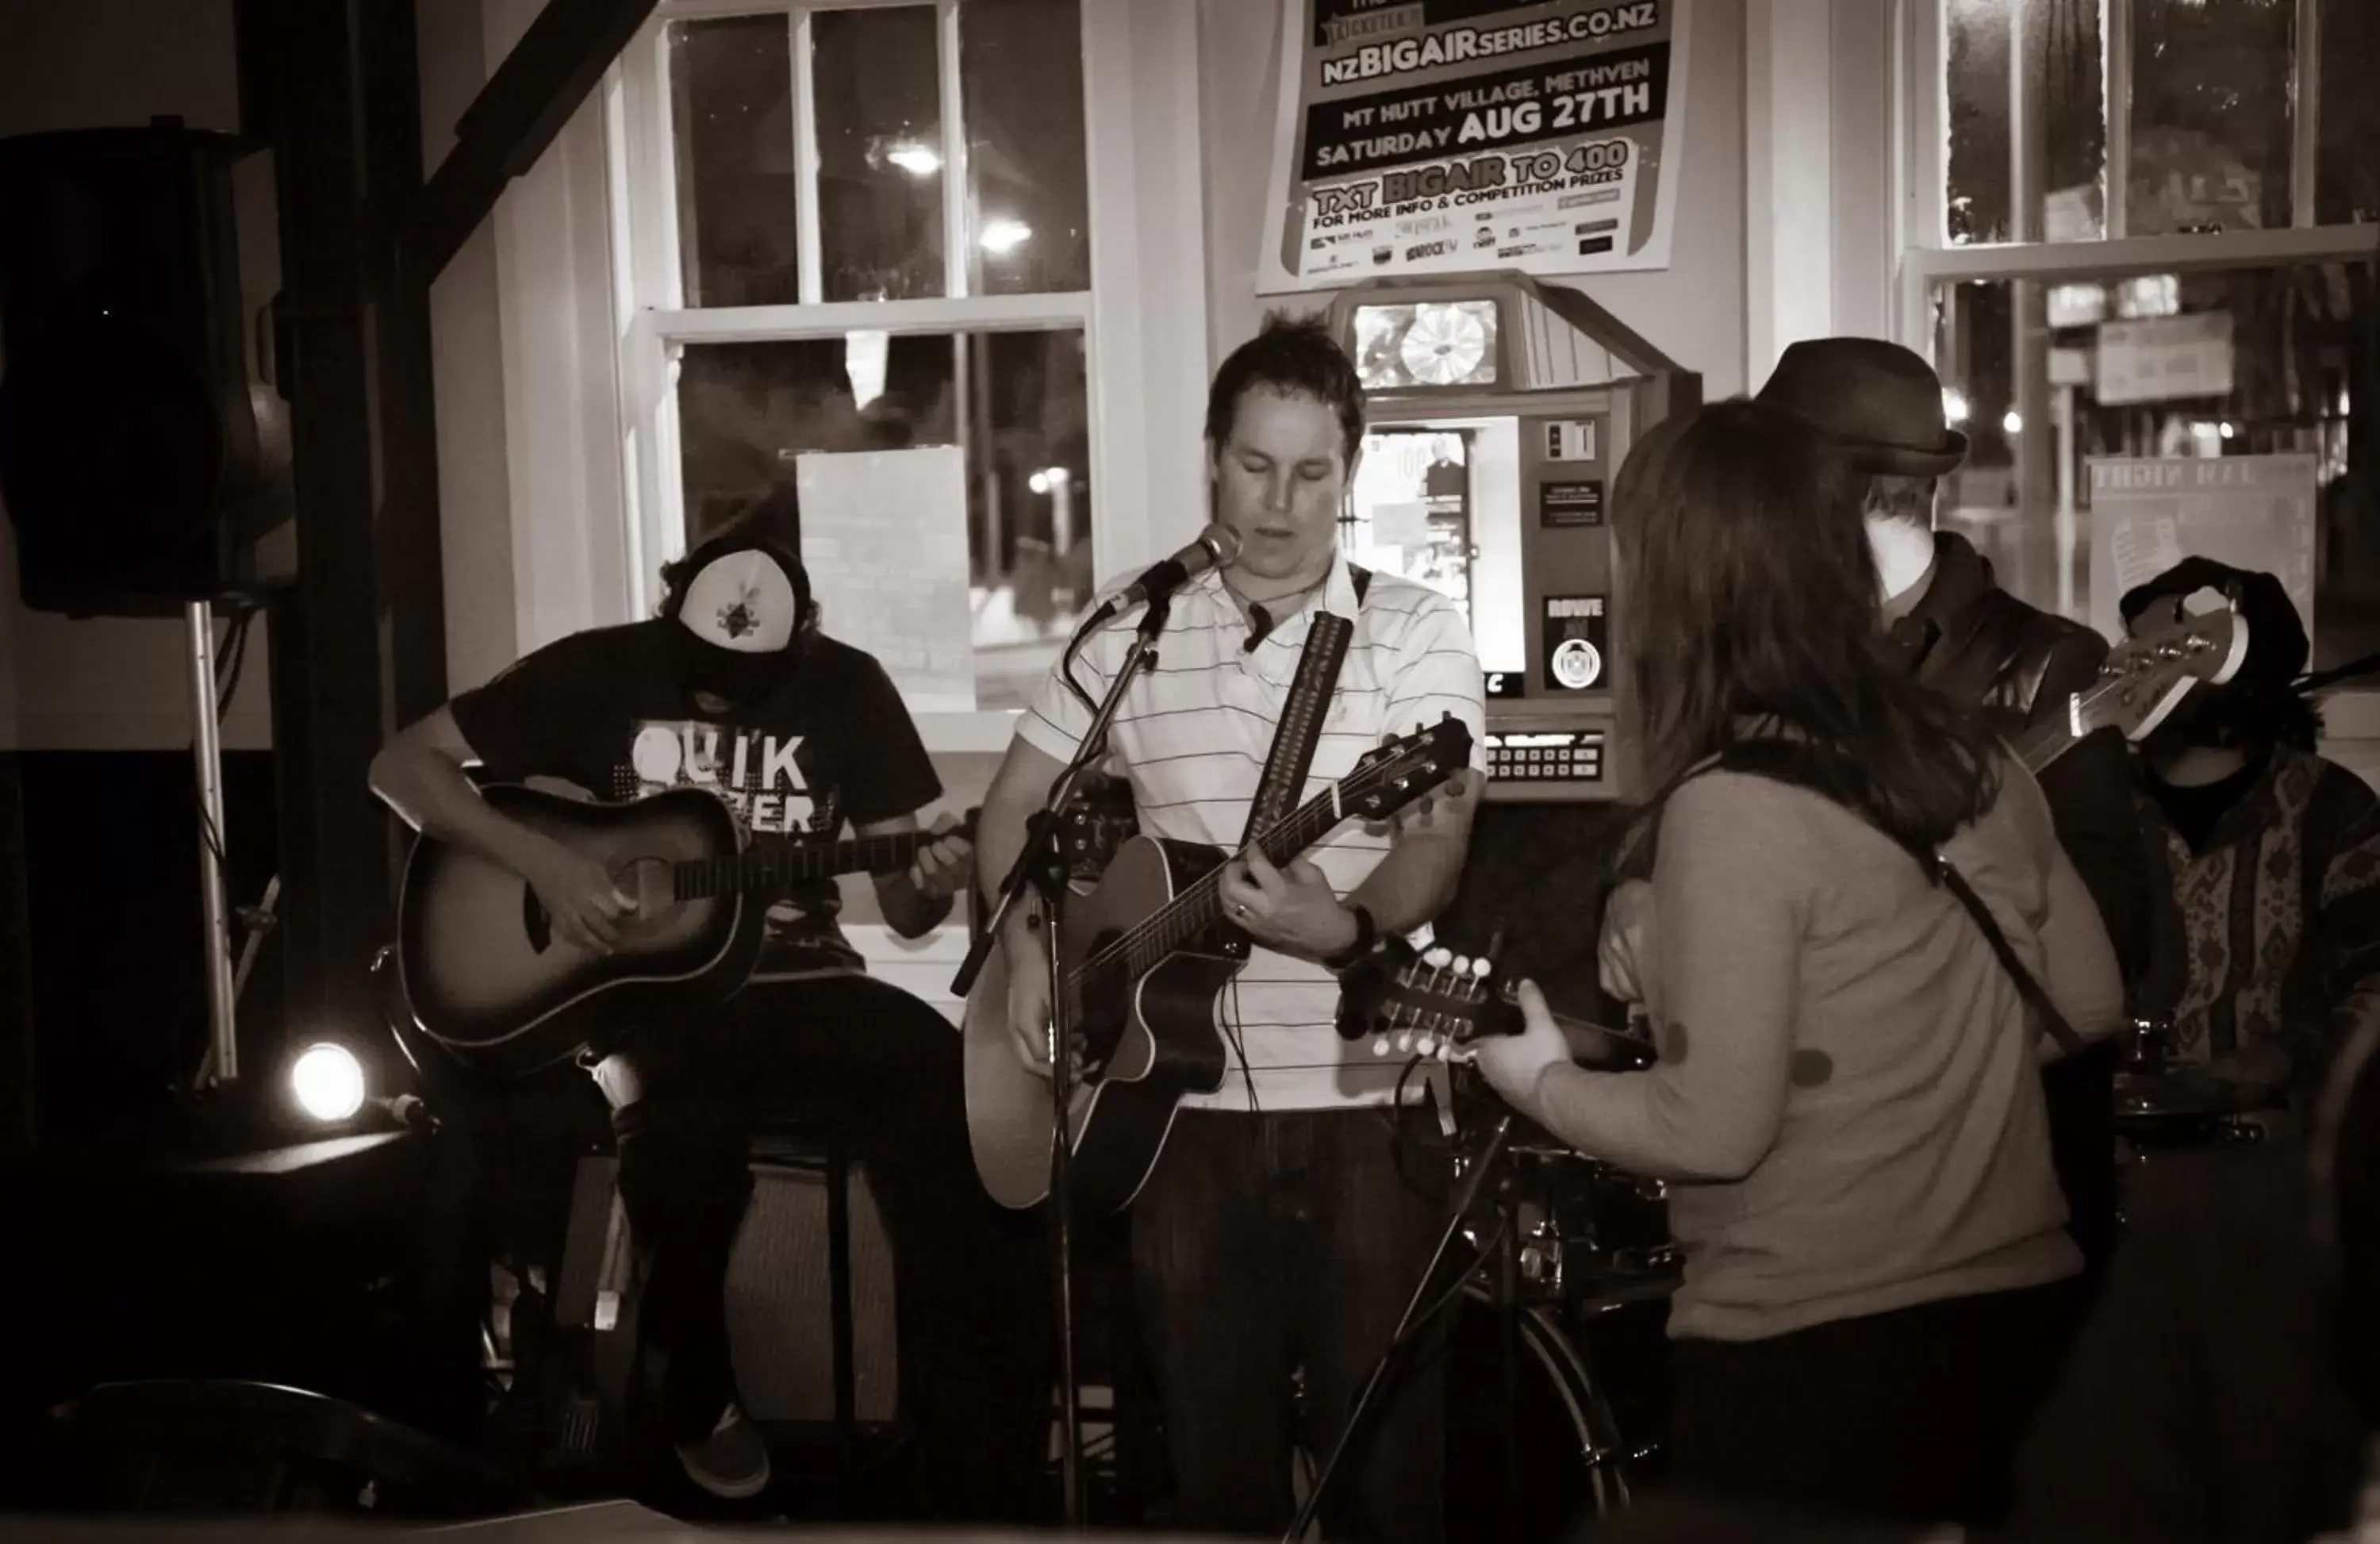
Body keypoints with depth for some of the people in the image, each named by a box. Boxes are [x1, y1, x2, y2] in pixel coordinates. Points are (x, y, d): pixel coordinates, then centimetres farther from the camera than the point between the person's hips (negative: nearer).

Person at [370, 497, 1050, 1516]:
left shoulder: (846, 689, 5)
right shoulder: (602, 671, 2)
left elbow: (903, 912, 6)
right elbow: (402, 763, 3)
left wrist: (933, 883, -19)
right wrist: (539, 861, -11)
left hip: (799, 984, 2)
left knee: (958, 1097, -29)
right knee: (686, 1128, -37)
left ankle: (982, 1480, -19)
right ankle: (694, 1398, -2)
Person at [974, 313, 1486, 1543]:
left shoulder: (1413, 633, -2)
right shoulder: (1135, 638, 6)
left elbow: (1438, 842, -14)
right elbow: (1011, 807, 14)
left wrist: (1347, 925, -33)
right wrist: (1030, 956, -2)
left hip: (1363, 1112, -2)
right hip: (1189, 1110, 3)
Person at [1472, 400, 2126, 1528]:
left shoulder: (1733, 806, -19)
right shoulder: (1973, 764, 2)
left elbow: (1712, 1131, -19)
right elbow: (2089, 1004, 13)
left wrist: (1543, 1085, -3)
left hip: (1811, 1348, -6)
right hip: (2017, 1302, 7)